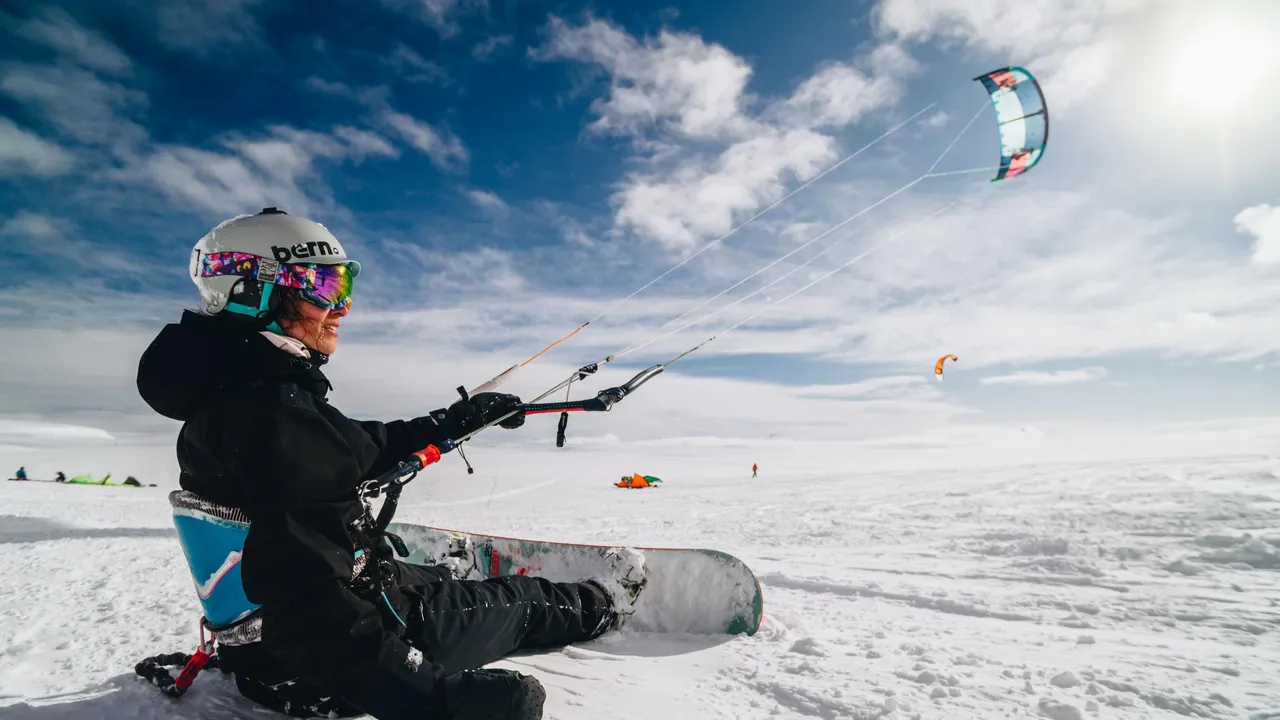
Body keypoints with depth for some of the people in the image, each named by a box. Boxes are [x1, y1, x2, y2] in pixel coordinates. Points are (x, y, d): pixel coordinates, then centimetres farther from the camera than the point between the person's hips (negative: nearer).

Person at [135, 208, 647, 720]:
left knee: (449, 581, 27)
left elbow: (357, 448, 12)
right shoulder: (268, 413, -32)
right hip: (326, 666, -9)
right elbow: (309, 606, -34)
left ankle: (596, 600, 50)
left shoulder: (227, 391, 1)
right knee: (522, 600, 12)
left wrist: (463, 416, 16)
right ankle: (606, 604, 42)